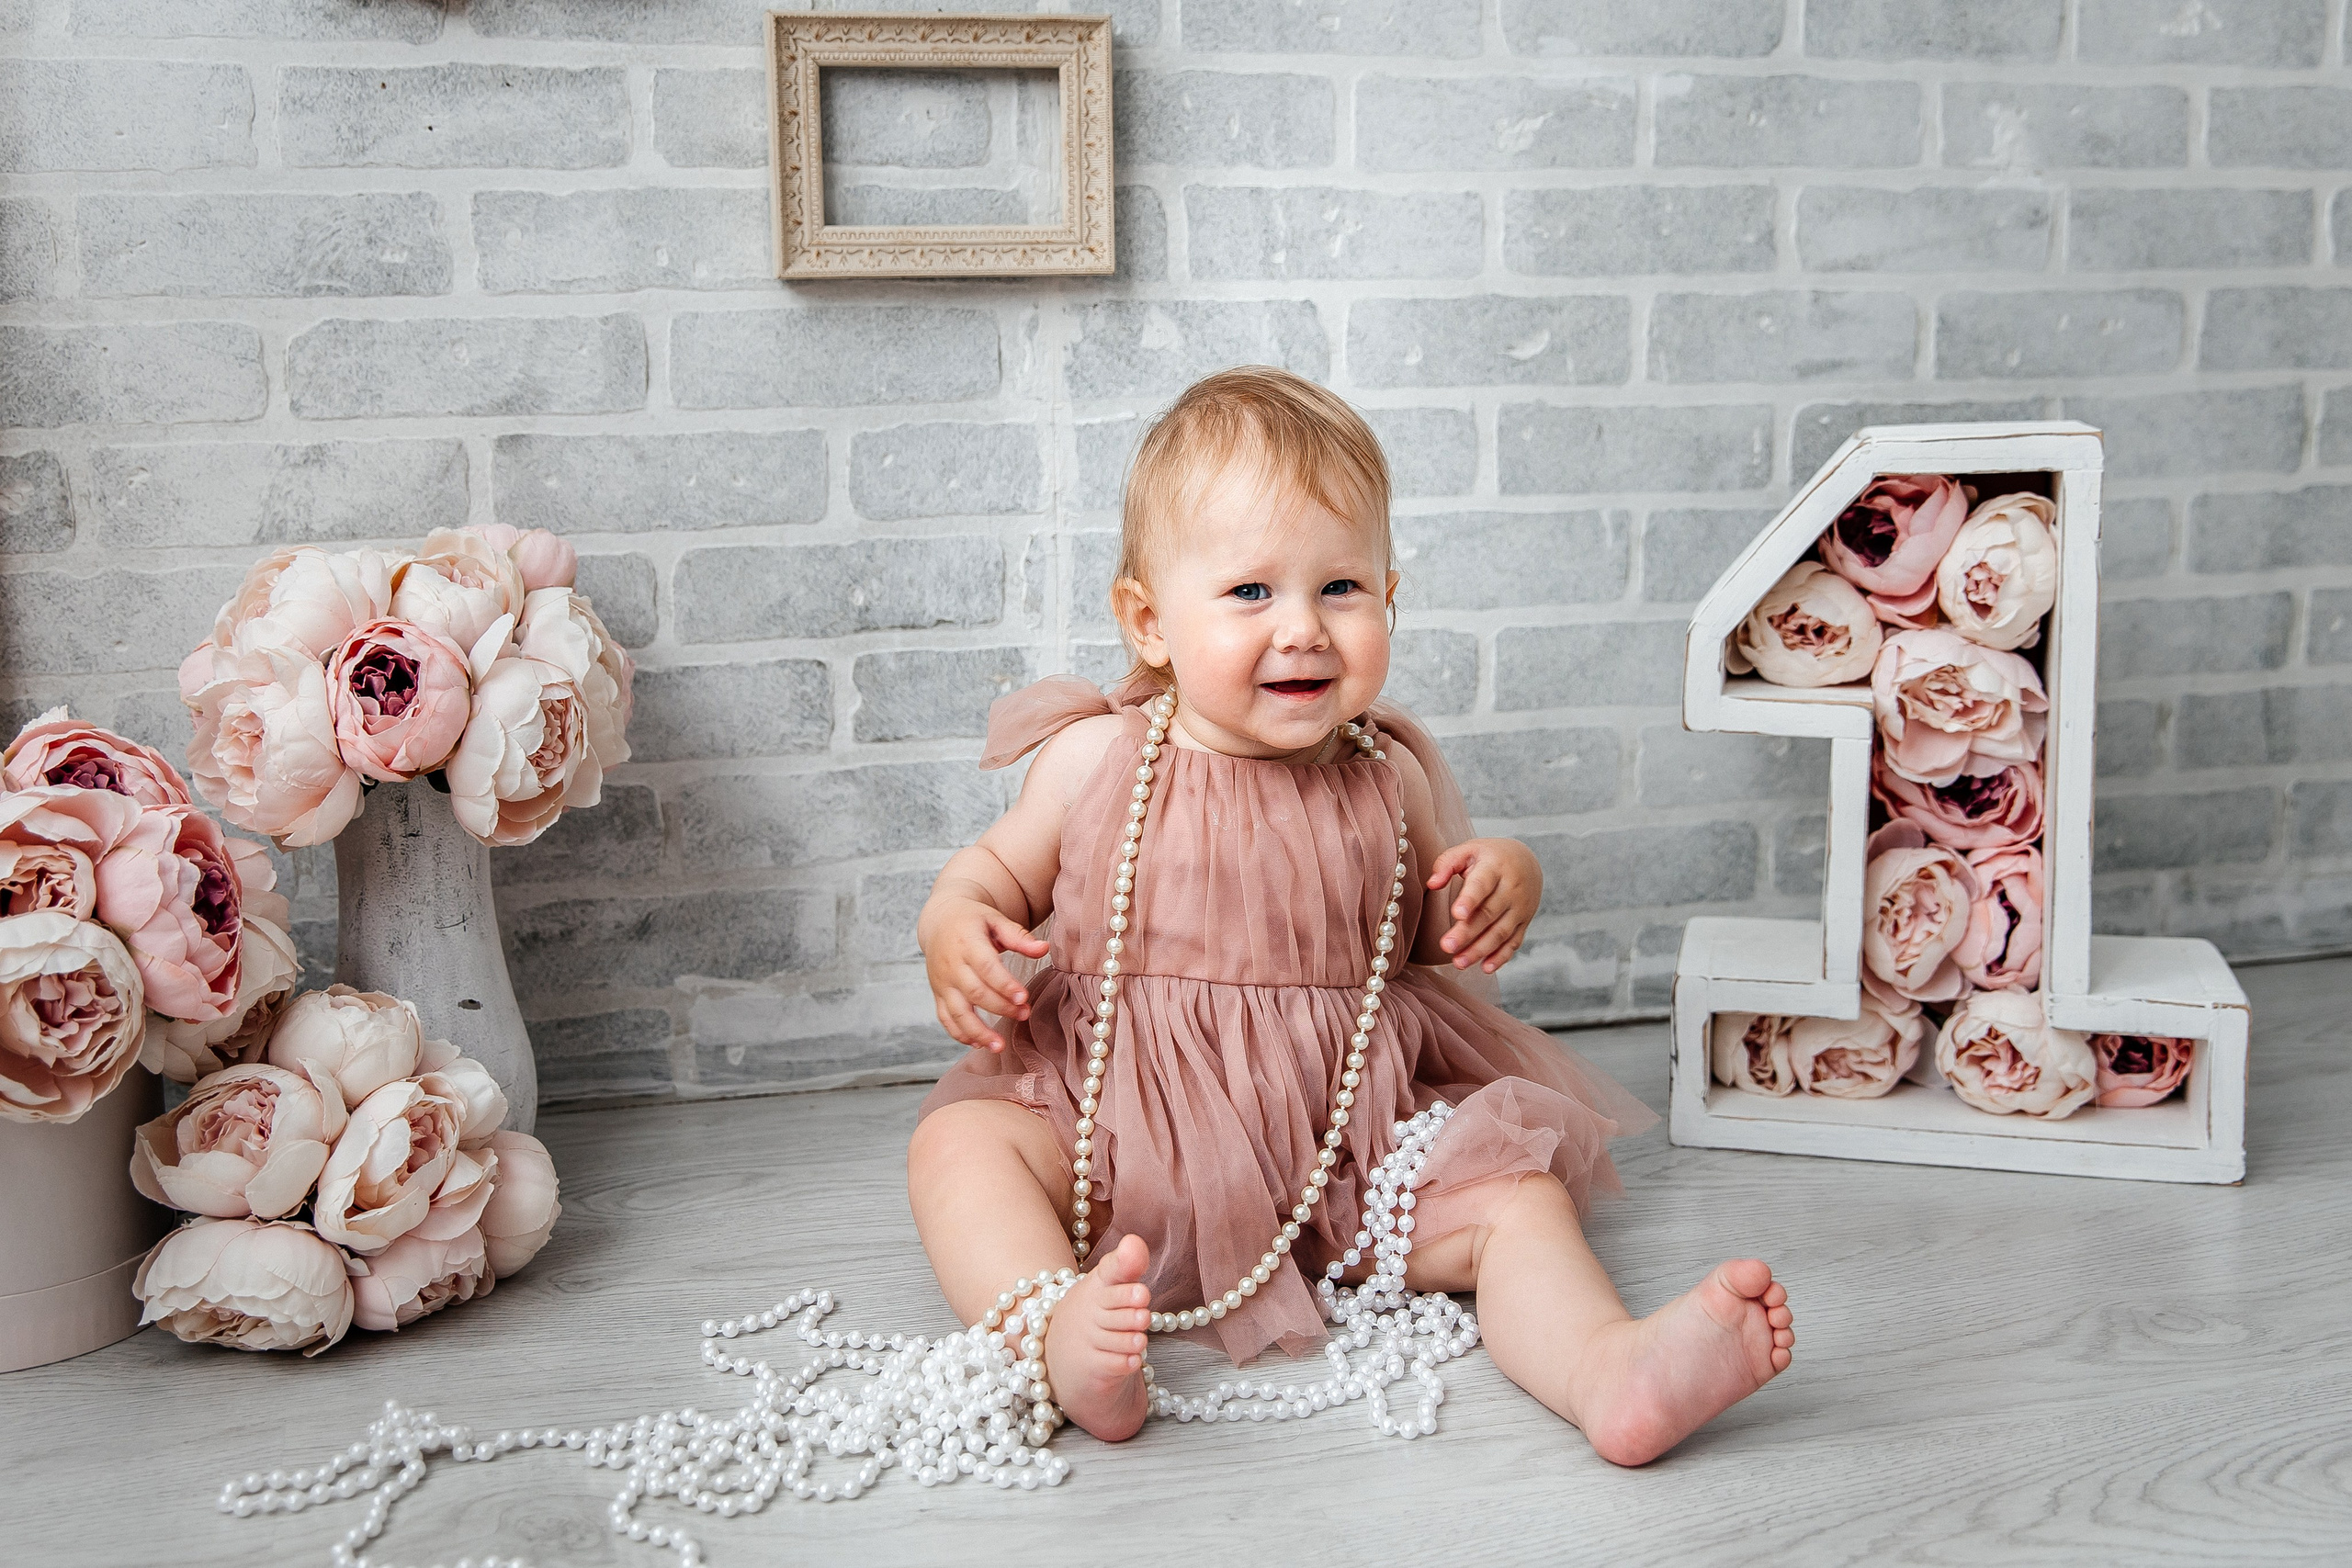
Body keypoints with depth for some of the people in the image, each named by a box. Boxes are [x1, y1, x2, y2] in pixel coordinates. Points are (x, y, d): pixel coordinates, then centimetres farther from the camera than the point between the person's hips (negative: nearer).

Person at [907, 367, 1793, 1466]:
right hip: (1119, 1124, -1)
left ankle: (1605, 1370, -39)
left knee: (1510, 1184, -19)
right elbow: (997, 869, 14)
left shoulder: (1385, 778, 3)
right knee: (959, 1140, -25)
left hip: (1353, 1133, 2)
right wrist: (956, 929, -10)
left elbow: (1428, 936, 19)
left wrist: (1502, 884, -4)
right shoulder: (1098, 763, -4)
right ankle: (1061, 1341, -47)